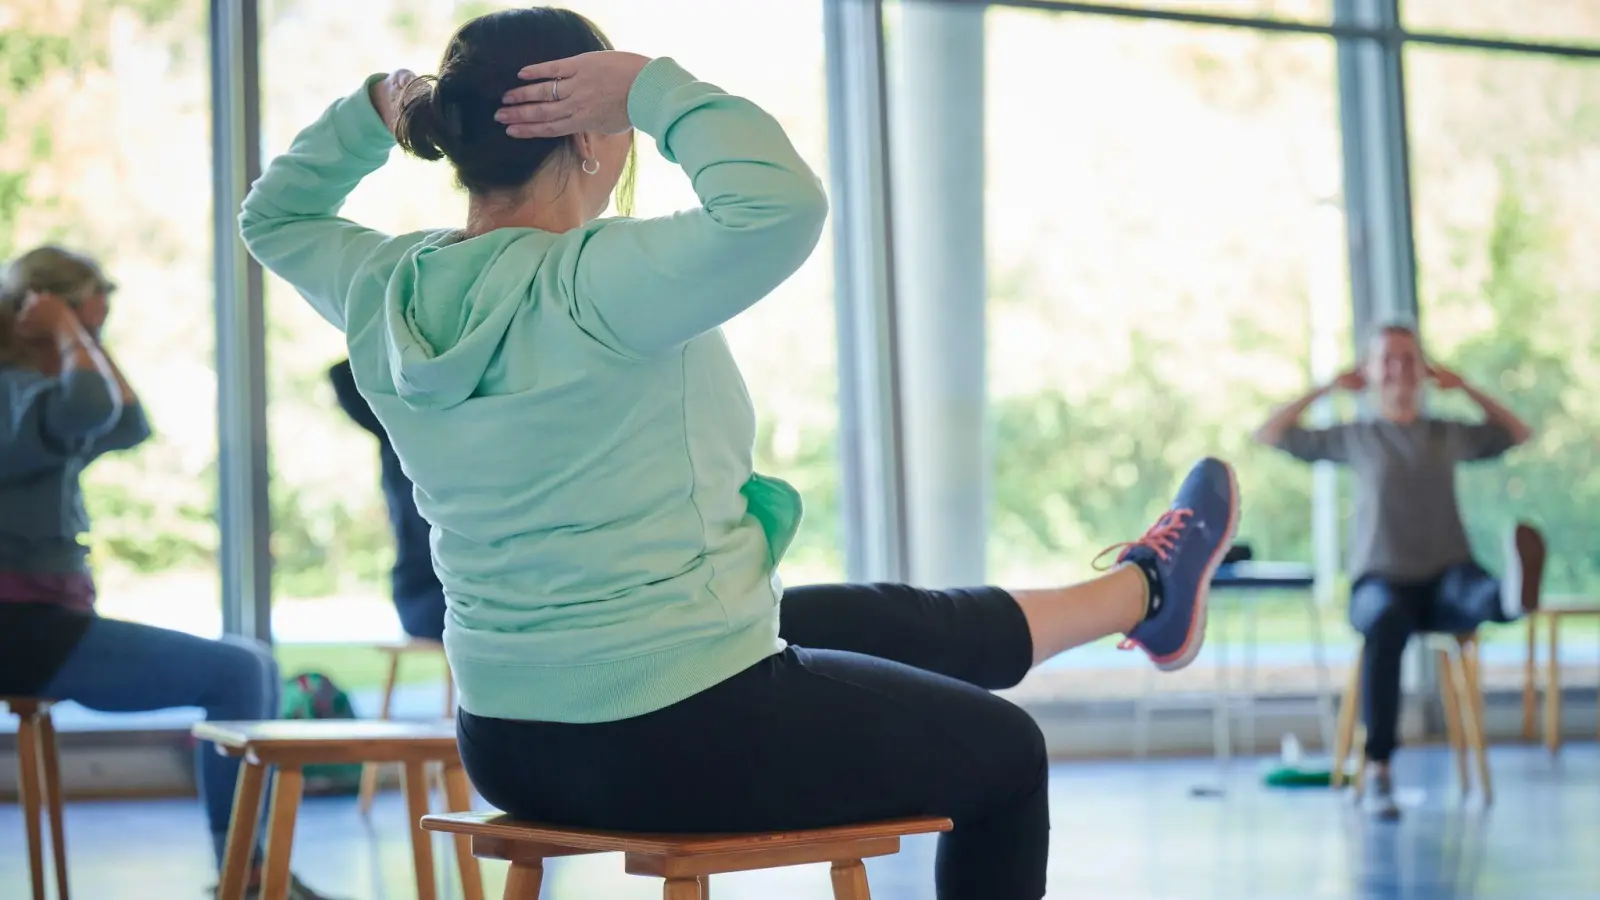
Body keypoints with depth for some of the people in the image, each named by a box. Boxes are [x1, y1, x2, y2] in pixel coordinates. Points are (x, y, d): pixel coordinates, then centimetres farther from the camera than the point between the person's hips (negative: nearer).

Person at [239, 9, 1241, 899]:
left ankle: (1146, 595, 51)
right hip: (684, 746, -9)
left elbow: (277, 213, 20)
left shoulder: (385, 291, -1)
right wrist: (656, 87, -25)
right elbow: (781, 204, -38)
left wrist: (375, 111, 8)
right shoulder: (586, 285, -24)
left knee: (893, 624, 30)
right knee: (1002, 751, 17)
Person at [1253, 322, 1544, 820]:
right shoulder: (1354, 437, 13)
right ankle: (1378, 771, -40)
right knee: (1386, 621, -38)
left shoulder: (1451, 435, 17)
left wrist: (1466, 388, 20)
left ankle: (1515, 593, -77)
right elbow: (1268, 436, 14)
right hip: (1381, 579, -1)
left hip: (1446, 576, 1)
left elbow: (1520, 433, 29)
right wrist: (1327, 389, 14)